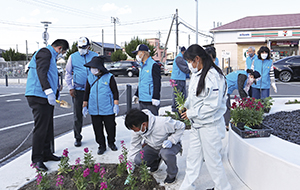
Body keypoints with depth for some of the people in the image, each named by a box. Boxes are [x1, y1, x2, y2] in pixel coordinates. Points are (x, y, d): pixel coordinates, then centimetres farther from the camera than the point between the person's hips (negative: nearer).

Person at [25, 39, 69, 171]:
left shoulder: (50, 55, 24)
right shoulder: (45, 52, -8)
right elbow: (41, 72, -22)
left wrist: (56, 88, 35)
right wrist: (49, 91, -28)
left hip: (47, 98, 11)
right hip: (39, 96, -10)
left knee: (48, 127, 14)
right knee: (40, 128, -8)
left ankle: (46, 153, 24)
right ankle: (37, 159, -1)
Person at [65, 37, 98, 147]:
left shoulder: (94, 56, 6)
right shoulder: (73, 57, 6)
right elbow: (68, 73, 9)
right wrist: (70, 88, 1)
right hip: (78, 89, 0)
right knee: (77, 114, 4)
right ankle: (77, 138, 16)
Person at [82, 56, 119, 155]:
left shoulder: (109, 77, -4)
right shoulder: (90, 78, 7)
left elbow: (115, 91, 0)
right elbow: (86, 93, 15)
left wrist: (116, 105, -3)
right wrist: (84, 106, 13)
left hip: (108, 109, -3)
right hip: (94, 110, 3)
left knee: (110, 127, 8)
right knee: (97, 128, 8)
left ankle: (111, 143, 29)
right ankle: (102, 145, 22)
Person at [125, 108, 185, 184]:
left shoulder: (163, 123, -37)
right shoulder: (138, 127, -19)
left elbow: (181, 126, -21)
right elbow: (134, 145, -4)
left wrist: (171, 140, -30)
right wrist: (131, 161, -3)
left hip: (171, 145, -4)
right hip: (152, 147, 5)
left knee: (165, 153, -40)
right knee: (138, 160, -19)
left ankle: (172, 174, -7)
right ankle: (155, 163, 17)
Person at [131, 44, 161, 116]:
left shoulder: (153, 65, -11)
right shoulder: (143, 66, 16)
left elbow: (157, 83, -16)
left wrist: (155, 98, -19)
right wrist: (136, 94, 24)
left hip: (151, 102, -9)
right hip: (142, 101, 9)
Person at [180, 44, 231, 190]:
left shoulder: (213, 76, -20)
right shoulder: (196, 73, 8)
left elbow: (213, 104, -23)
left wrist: (192, 113, -17)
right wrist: (186, 105, 0)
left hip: (210, 125, -9)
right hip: (196, 124, 9)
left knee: (212, 159, 5)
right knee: (193, 157, 17)